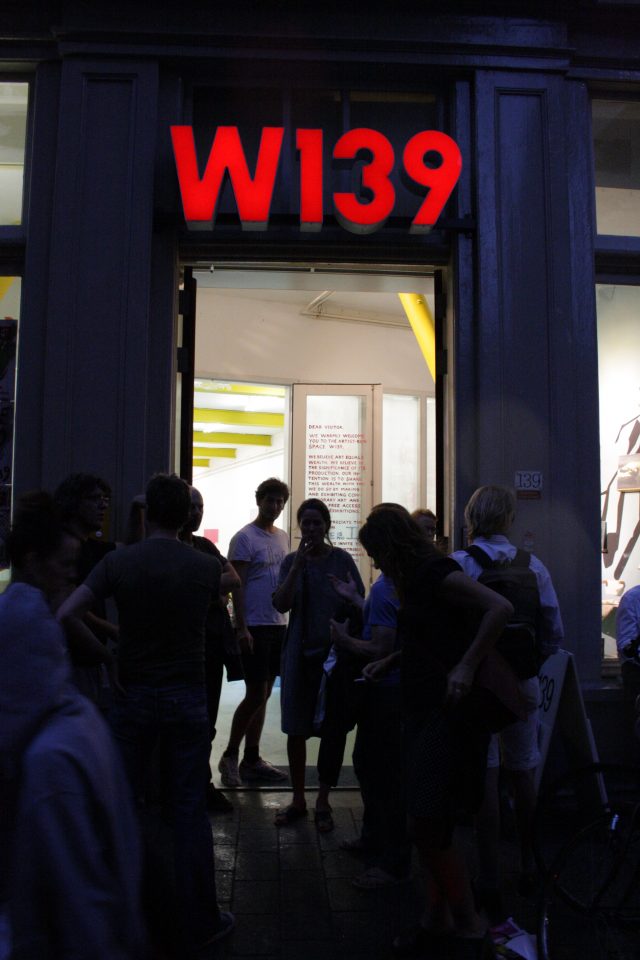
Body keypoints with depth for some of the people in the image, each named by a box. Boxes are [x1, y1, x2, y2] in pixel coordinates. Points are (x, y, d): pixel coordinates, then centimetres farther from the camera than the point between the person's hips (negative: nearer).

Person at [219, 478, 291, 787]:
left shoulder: (283, 537, 13)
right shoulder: (245, 538, -8)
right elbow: (237, 586, -12)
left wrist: (289, 621, 13)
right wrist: (242, 628, -17)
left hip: (279, 625, 7)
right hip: (254, 626, -7)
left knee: (263, 694, 11)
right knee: (255, 694, -5)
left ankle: (251, 760, 19)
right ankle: (230, 756, 11)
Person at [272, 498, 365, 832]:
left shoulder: (341, 559, 0)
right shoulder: (291, 561, 5)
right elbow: (281, 604, -8)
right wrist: (298, 565, -16)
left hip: (336, 653, -1)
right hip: (301, 654, 2)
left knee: (333, 729, 2)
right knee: (296, 729, 7)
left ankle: (323, 801, 18)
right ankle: (298, 799, 24)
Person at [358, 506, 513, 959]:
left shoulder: (437, 572, -14)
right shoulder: (416, 580, 14)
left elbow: (500, 608, -25)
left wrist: (466, 668, -27)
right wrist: (390, 661, 14)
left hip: (451, 713, -9)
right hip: (423, 710, 9)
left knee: (428, 825, -7)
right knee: (429, 826, 13)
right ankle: (438, 920, 27)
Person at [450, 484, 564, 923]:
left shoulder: (457, 564, -12)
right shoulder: (533, 566, -2)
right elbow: (554, 632, 1)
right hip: (521, 685, 3)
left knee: (485, 779, 3)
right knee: (523, 773, 18)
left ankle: (491, 883, 10)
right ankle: (530, 868, 34)